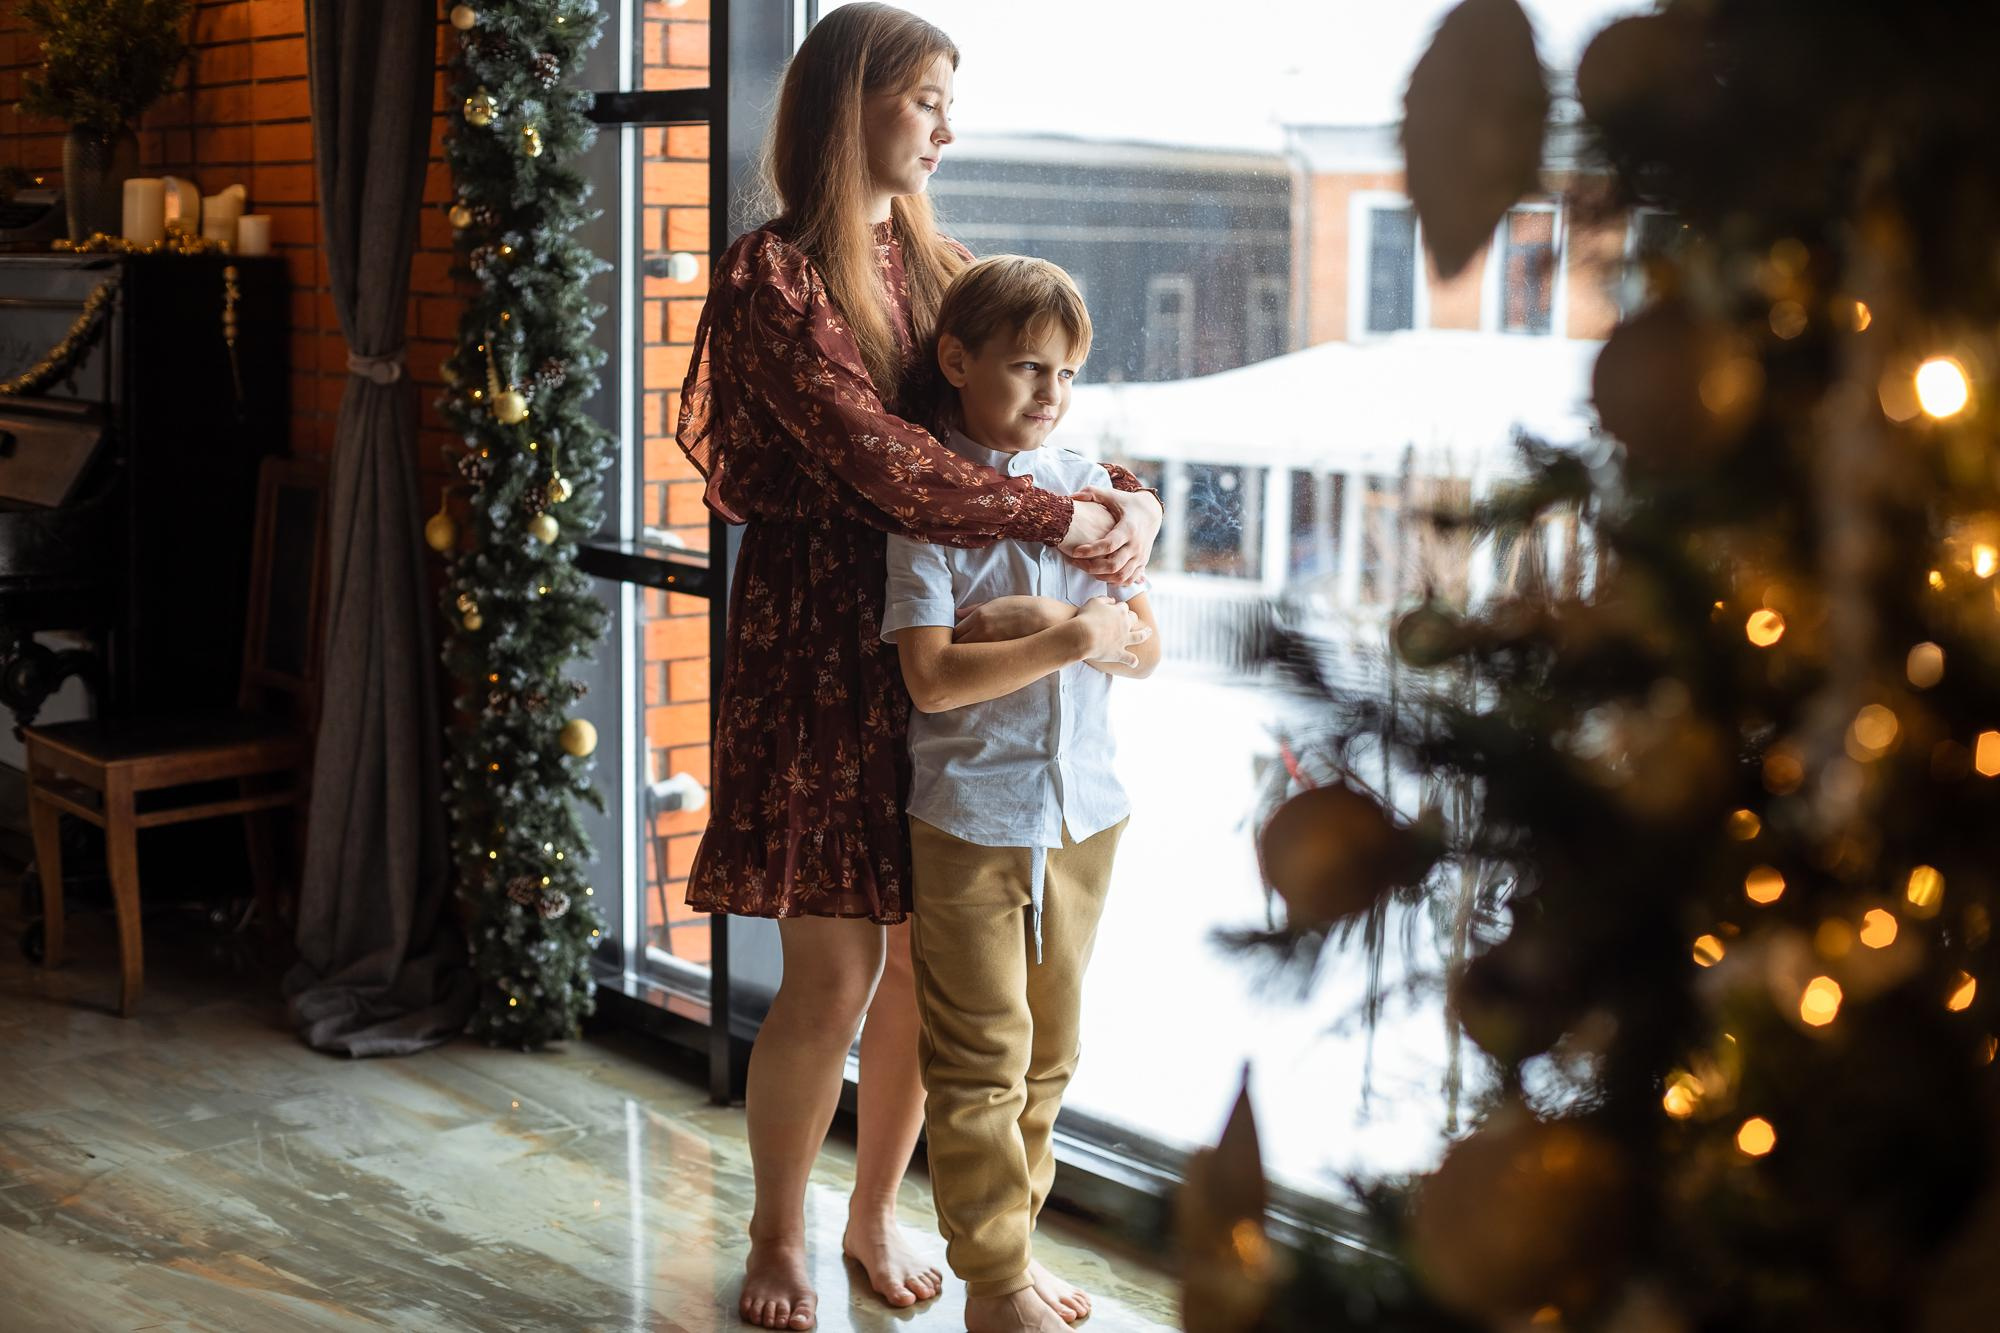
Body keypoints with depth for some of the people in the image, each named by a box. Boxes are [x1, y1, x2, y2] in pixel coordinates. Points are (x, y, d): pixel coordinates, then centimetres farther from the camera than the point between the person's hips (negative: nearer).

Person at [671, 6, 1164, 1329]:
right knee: (833, 975, -1)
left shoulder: (937, 264, 13)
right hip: (824, 655, -6)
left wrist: (1131, 496, -7)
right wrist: (1072, 523, -17)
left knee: (927, 961, 9)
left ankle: (876, 1215, 30)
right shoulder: (772, 277, -10)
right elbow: (884, 468, -20)